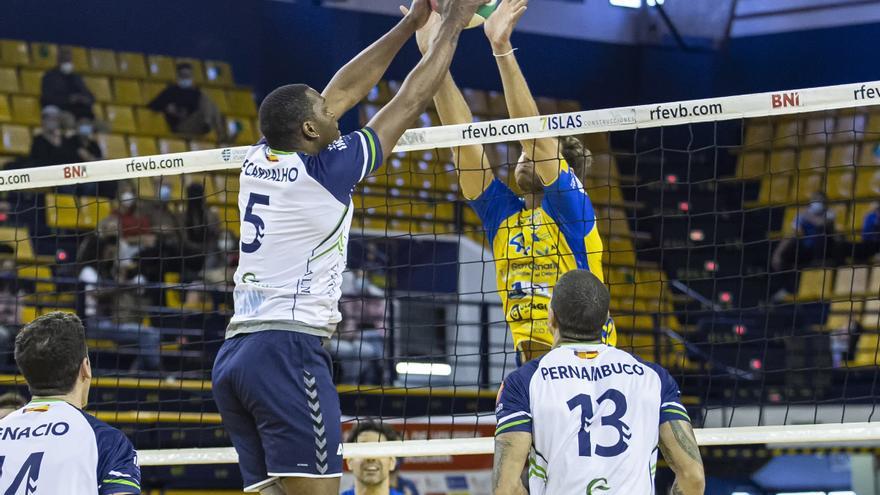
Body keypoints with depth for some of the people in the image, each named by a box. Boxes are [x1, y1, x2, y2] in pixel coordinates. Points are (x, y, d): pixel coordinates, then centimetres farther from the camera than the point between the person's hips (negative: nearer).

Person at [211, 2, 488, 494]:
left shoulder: (258, 161, 12)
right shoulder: (322, 172, -6)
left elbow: (343, 92, 23)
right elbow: (410, 102, 3)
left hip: (233, 355, 8)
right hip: (290, 347, -8)